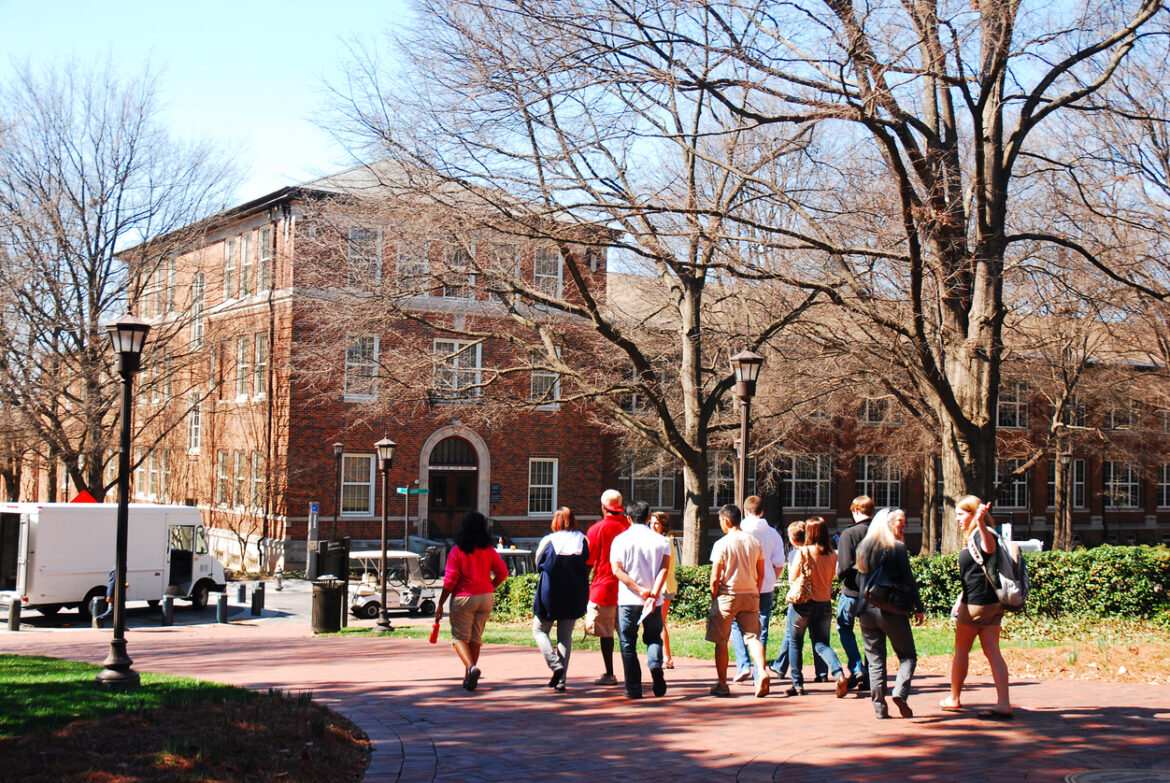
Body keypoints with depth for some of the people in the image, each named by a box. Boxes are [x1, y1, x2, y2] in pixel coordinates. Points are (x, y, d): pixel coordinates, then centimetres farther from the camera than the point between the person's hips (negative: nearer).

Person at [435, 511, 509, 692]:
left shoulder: (457, 551, -10)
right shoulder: (489, 550, 1)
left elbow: (450, 580, -11)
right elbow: (502, 572, 1)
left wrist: (440, 605, -4)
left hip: (463, 598, -4)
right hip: (486, 598, 4)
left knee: (460, 637, 4)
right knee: (476, 637, 14)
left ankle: (471, 667, -21)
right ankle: (468, 677, 16)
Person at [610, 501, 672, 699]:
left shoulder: (620, 540, 1)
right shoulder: (661, 541, 4)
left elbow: (617, 570, -9)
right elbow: (664, 569, -8)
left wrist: (640, 590, -12)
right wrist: (653, 594, -16)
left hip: (628, 600, -1)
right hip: (654, 601, 1)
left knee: (628, 645, 7)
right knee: (654, 638, 17)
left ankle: (634, 688, 4)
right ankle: (656, 663, -13)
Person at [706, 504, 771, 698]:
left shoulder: (721, 544, -11)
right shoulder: (755, 542, 4)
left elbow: (715, 578, -11)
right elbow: (761, 574, 9)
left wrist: (714, 599, 2)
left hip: (727, 595, -4)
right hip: (750, 595, 4)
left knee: (721, 641, 6)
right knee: (752, 636, 6)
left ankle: (722, 684, 10)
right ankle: (762, 671, -18)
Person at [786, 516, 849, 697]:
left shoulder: (803, 552, -12)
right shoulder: (832, 555, 0)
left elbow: (792, 578, -3)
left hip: (802, 603, -3)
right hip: (824, 603, 4)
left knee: (795, 643, 13)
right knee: (821, 643, 11)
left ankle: (798, 685, 13)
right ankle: (839, 674, -14)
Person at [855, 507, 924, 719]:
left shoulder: (863, 548, 9)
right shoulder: (897, 547, -7)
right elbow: (908, 580, -6)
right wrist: (919, 608, 1)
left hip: (866, 611, 5)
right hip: (892, 611, -5)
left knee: (875, 659, 10)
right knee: (907, 656, 7)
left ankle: (879, 706, 6)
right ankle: (900, 693, -13)